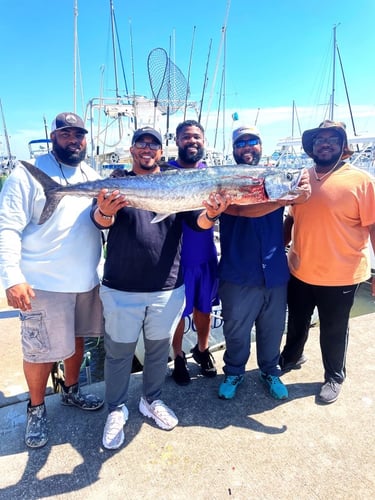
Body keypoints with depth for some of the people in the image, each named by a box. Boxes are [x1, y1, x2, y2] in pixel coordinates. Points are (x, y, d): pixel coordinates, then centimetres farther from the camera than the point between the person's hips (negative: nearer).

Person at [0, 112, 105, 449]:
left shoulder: (92, 175, 11)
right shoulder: (28, 174, -8)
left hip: (87, 280, 6)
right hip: (43, 283, -5)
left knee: (77, 340, 20)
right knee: (41, 352, 5)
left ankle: (71, 390, 43)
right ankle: (37, 409, 31)